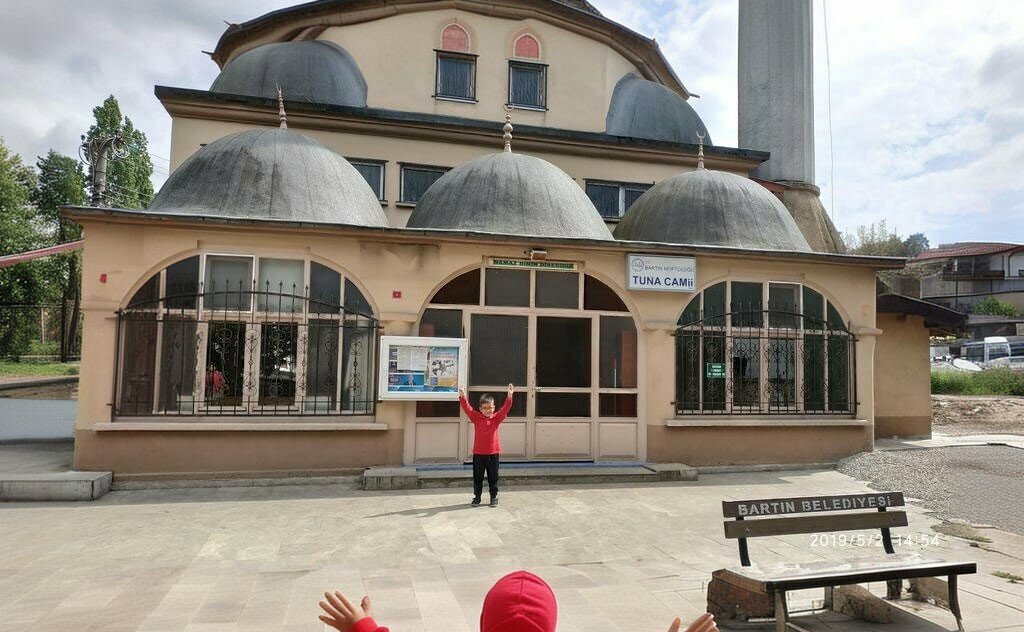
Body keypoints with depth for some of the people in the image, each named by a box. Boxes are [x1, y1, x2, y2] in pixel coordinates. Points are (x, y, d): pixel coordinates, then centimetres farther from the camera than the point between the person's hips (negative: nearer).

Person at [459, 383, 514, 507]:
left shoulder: (496, 418, 1)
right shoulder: (476, 417, 0)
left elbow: (505, 408, -13)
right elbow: (467, 408, -14)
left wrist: (509, 396, -30)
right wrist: (463, 397, -31)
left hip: (493, 453, 0)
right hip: (478, 453, 0)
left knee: (493, 477, 9)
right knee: (477, 477, 9)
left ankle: (494, 497, 21)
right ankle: (477, 497, 22)